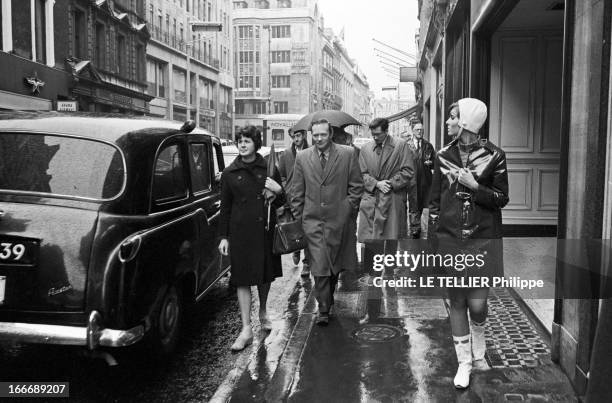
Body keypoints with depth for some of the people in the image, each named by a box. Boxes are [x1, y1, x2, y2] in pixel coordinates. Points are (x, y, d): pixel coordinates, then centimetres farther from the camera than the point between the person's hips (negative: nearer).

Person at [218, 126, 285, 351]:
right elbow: (225, 207, 5)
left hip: (265, 230, 2)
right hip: (241, 232, -1)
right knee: (242, 278, -4)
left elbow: (280, 204, 9)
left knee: (266, 274, 14)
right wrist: (223, 237, 2)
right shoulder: (230, 173, 2)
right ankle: (246, 329, 1)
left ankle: (263, 312, 38)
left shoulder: (268, 168, 3)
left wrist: (278, 191, -13)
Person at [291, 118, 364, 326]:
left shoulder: (347, 154, -1)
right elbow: (297, 191, 8)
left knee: (335, 263, 12)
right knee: (319, 264, -5)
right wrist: (299, 215, 4)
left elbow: (356, 186, 4)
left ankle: (328, 296, 36)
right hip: (312, 219, 0)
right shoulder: (302, 157, 4)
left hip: (338, 218, 0)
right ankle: (323, 308, 4)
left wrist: (348, 209, -2)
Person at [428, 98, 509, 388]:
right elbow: (434, 200, 8)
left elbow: (501, 199, 0)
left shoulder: (493, 155, -4)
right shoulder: (444, 156, 4)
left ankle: (478, 354, 30)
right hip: (450, 239, 2)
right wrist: (432, 239, 4)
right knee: (456, 302, 7)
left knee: (477, 304, -1)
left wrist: (474, 185, -16)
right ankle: (464, 362, 23)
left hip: (482, 239, -2)